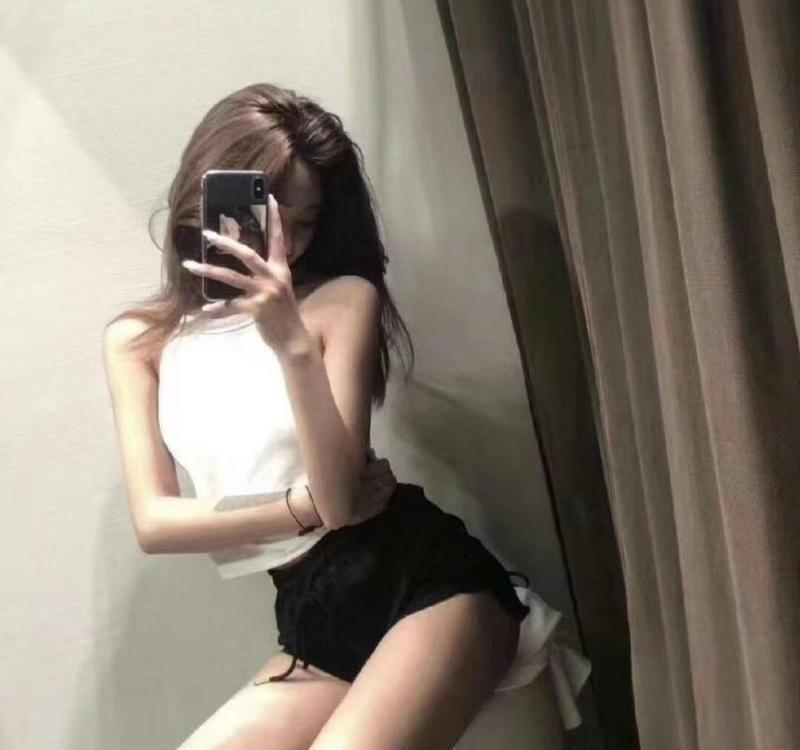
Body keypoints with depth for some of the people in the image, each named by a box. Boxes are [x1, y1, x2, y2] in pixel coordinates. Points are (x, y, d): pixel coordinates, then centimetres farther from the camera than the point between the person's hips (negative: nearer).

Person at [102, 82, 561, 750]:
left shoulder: (344, 299, 0)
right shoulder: (138, 340, 9)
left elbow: (339, 496, -9)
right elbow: (154, 521, 2)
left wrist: (292, 343, -21)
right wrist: (304, 505, -7)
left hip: (426, 582, -4)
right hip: (315, 625, 4)